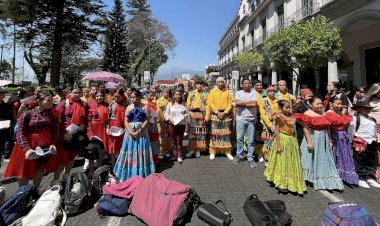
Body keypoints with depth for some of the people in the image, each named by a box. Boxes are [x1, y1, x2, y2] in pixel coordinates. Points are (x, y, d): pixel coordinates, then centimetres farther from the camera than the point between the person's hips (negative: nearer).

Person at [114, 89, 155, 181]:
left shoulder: (145, 107, 0)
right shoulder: (129, 107, 5)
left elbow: (146, 120, -7)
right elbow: (126, 121, 0)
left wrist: (139, 131, -15)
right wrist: (131, 132, -14)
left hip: (142, 133, -2)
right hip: (130, 133, 2)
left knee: (141, 152, 2)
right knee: (130, 152, 4)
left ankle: (141, 174, 14)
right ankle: (130, 174, 16)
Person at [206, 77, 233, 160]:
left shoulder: (227, 92, 7)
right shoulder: (212, 91, 5)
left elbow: (230, 103, 2)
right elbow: (211, 103, -1)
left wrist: (224, 113, -10)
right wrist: (217, 112, -11)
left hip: (226, 115, 1)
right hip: (215, 114, -1)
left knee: (226, 133, 4)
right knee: (214, 133, 1)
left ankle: (227, 151, 13)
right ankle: (213, 152, 8)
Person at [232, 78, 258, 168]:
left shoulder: (253, 93, 4)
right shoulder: (238, 93, 8)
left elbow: (254, 104, -11)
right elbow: (237, 102, -10)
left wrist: (242, 103, -6)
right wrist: (249, 102, -7)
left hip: (251, 119, -1)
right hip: (240, 118, 1)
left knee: (251, 139, 3)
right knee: (239, 138, 5)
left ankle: (250, 157, 13)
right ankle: (240, 155, 20)